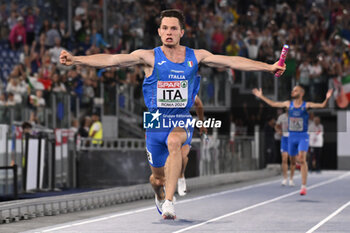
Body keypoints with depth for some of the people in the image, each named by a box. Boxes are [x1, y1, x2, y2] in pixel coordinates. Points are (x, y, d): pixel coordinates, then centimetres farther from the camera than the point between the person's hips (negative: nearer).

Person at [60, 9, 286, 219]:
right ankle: (160, 196, 49)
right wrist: (75, 59, -22)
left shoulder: (195, 56, 0)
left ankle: (169, 202, -36)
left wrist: (269, 67, 2)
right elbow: (111, 60, -13)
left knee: (174, 142, -35)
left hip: (182, 121, 0)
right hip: (156, 121, 0)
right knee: (158, 177, 10)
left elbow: (233, 62, 3)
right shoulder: (149, 57, -6)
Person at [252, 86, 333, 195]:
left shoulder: (306, 105, -4)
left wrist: (327, 99, -32)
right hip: (292, 136, 4)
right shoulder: (288, 104, 7)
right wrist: (261, 96, 17)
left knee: (302, 158, -17)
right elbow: (273, 104, 17)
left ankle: (303, 186, -16)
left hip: (303, 136, -4)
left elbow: (322, 105, -13)